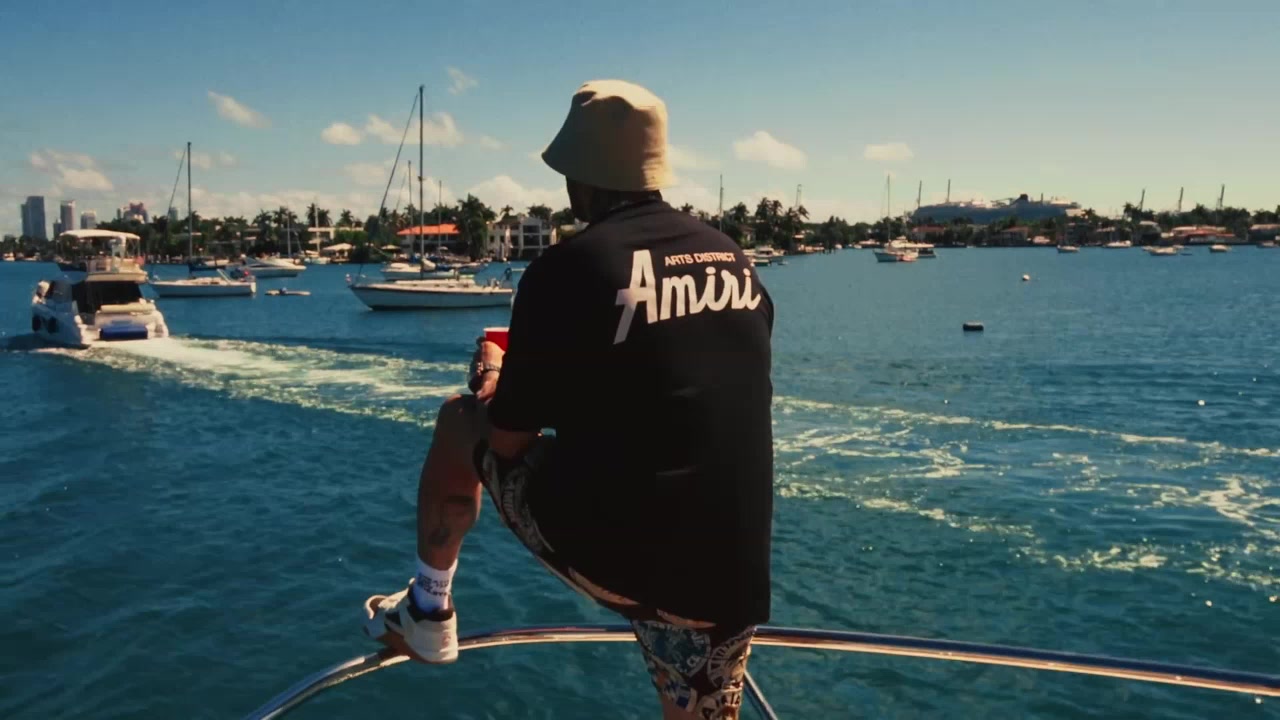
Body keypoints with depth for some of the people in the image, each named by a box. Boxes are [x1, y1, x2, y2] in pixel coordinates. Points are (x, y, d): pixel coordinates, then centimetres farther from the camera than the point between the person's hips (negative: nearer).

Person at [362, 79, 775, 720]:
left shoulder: (565, 268, -10)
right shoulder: (735, 261, 6)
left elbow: (506, 442, -2)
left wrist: (492, 376, 19)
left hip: (605, 553, -4)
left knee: (457, 422, 19)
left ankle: (428, 613, 34)